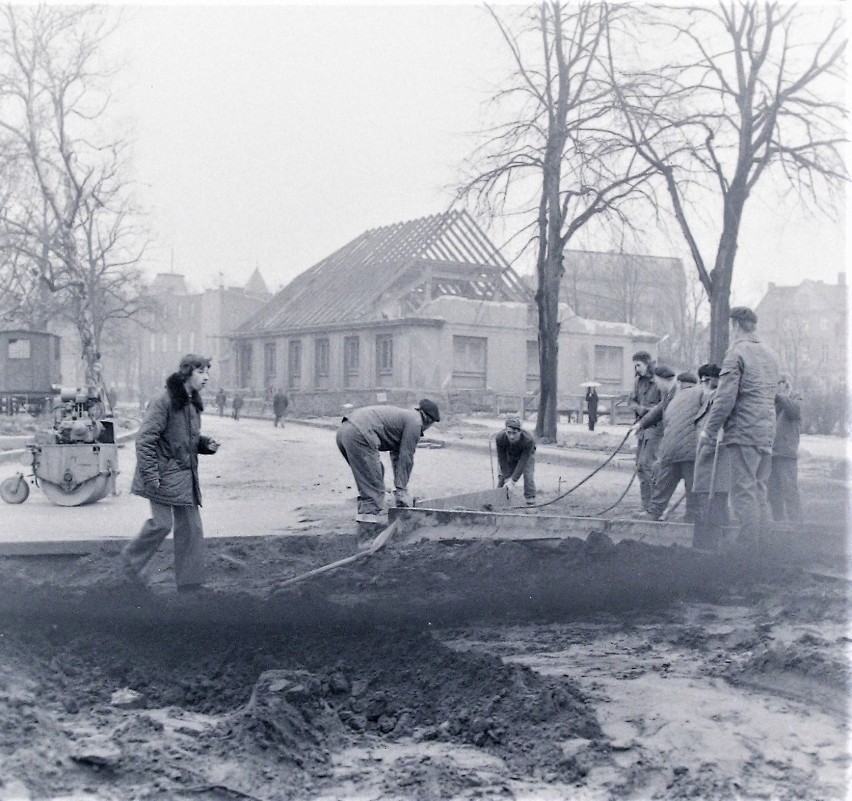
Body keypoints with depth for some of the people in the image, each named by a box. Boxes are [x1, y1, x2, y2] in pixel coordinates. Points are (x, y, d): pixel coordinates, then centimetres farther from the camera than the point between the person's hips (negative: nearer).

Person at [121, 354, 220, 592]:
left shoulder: (193, 404, 12)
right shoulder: (165, 402, -14)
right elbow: (145, 439, -17)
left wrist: (206, 443, 4)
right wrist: (150, 476, -21)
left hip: (186, 476, 8)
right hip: (165, 475, -8)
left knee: (191, 527, 6)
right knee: (162, 523, -10)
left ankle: (189, 582, 12)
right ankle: (132, 557, 17)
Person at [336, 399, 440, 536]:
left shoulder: (404, 416, 31)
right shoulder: (415, 422, 2)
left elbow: (396, 456, 35)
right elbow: (406, 459, 1)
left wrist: (400, 488, 35)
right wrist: (401, 490, 7)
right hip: (359, 436, -10)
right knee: (373, 489, -6)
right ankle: (367, 532, -7)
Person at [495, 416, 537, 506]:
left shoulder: (529, 440, -42)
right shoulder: (500, 438, -36)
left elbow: (522, 462, -38)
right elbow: (502, 460, -27)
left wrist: (513, 480, -39)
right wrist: (507, 479, -29)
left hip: (526, 454, -2)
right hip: (509, 456, 2)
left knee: (528, 476, -19)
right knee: (502, 477, -5)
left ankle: (530, 503, -11)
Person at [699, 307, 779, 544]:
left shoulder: (736, 353, -9)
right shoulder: (770, 355, 17)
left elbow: (725, 397, -15)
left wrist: (709, 430, -7)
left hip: (744, 432, -8)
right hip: (767, 432, 8)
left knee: (743, 492, -6)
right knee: (759, 492, 13)